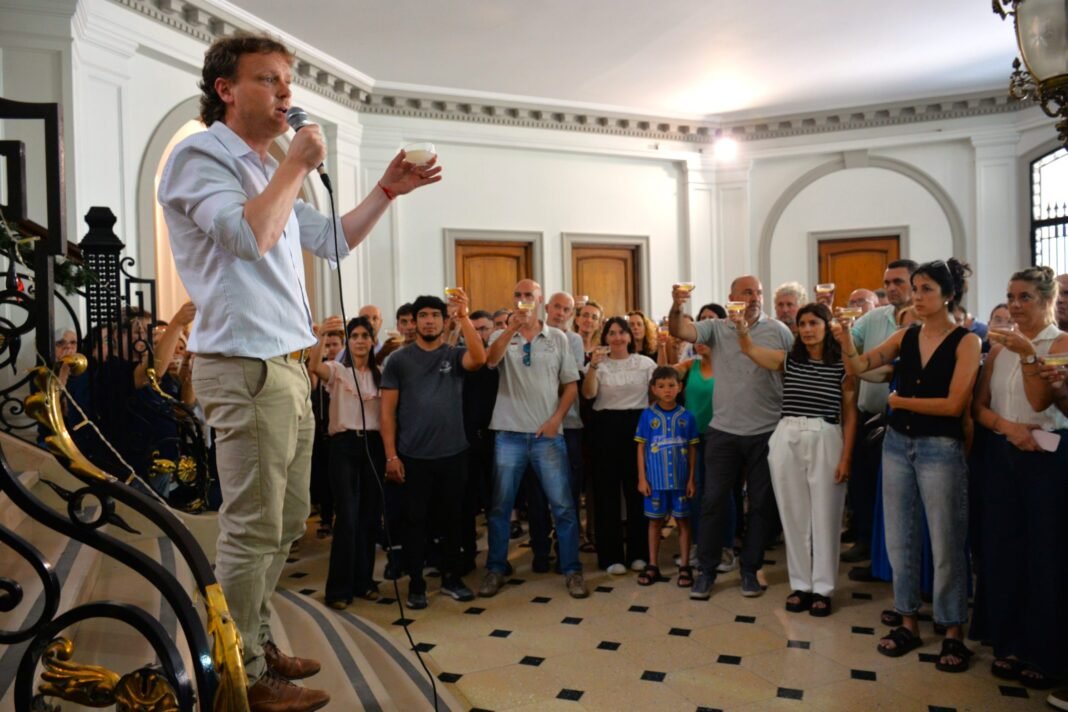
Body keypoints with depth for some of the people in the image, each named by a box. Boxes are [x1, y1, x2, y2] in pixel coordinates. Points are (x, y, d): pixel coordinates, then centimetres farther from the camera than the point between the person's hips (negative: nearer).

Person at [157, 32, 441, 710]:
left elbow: (334, 240, 25)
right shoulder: (199, 156, -6)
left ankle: (258, 643, 32)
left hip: (287, 367, 10)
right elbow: (251, 236, -22)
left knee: (287, 522, 16)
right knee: (254, 530, -3)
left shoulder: (265, 170, 22)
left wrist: (387, 190, 16)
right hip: (246, 368, -9)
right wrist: (297, 166, -11)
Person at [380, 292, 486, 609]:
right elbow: (387, 410, -1)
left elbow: (479, 359, -21)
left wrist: (464, 317, -28)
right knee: (416, 520, 7)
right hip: (413, 456, -1)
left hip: (453, 453, 1)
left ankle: (451, 577, 27)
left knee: (452, 518, 12)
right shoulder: (399, 359, 1)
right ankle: (416, 583, 20)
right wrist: (391, 455, -8)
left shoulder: (455, 355, 3)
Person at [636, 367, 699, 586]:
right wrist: (642, 478, -4)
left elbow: (692, 450, 3)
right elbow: (641, 448, 0)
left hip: (681, 479, 0)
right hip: (656, 479, 0)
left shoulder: (686, 416, -1)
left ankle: (685, 566, 19)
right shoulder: (648, 415, -3)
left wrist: (692, 479, 0)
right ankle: (653, 566, 21)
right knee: (655, 521, 11)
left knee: (683, 520, 9)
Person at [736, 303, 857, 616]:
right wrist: (742, 328, -28)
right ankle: (800, 584, 22)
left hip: (826, 441, -2)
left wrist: (846, 457, -5)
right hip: (787, 439, 3)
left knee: (824, 517, 5)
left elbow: (850, 414, 0)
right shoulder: (787, 359, 7)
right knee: (793, 516, 9)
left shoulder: (843, 365, 0)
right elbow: (750, 350, -7)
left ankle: (822, 588, 17)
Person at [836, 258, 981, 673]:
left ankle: (953, 633, 20)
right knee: (899, 539, 11)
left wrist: (900, 401, -8)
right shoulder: (905, 337, 6)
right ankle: (908, 623, 24)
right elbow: (858, 368, -1)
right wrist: (846, 343, -19)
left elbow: (954, 404, -15)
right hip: (897, 444, 5)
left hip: (940, 449, -5)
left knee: (945, 544, 5)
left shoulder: (966, 342, -7)